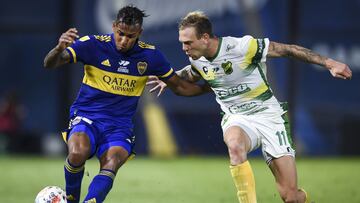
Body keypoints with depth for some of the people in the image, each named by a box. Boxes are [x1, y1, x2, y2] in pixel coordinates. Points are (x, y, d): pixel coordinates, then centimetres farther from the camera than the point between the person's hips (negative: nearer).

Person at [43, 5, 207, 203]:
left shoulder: (150, 55, 0)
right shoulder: (93, 44, -9)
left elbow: (179, 86, 14)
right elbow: (50, 64, -15)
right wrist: (59, 49, -36)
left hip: (119, 126, 2)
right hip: (86, 117, -2)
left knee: (110, 166, -29)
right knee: (77, 154, -32)